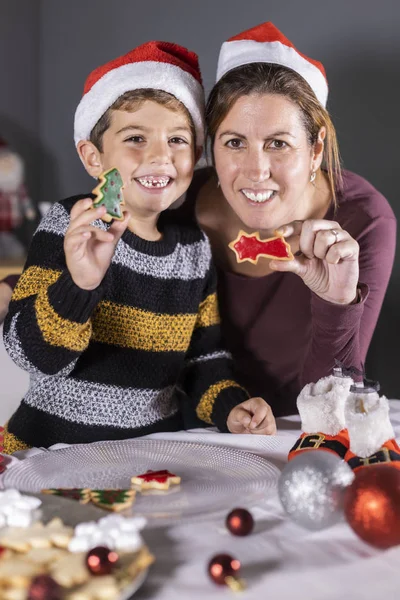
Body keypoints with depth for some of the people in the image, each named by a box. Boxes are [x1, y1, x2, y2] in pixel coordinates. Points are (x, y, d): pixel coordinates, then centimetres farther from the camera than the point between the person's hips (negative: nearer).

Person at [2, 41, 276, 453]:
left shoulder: (195, 246, 4)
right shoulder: (70, 225, -9)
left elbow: (203, 357, 12)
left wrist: (230, 408, -6)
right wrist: (79, 283, -32)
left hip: (154, 449, 5)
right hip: (54, 447, -4)